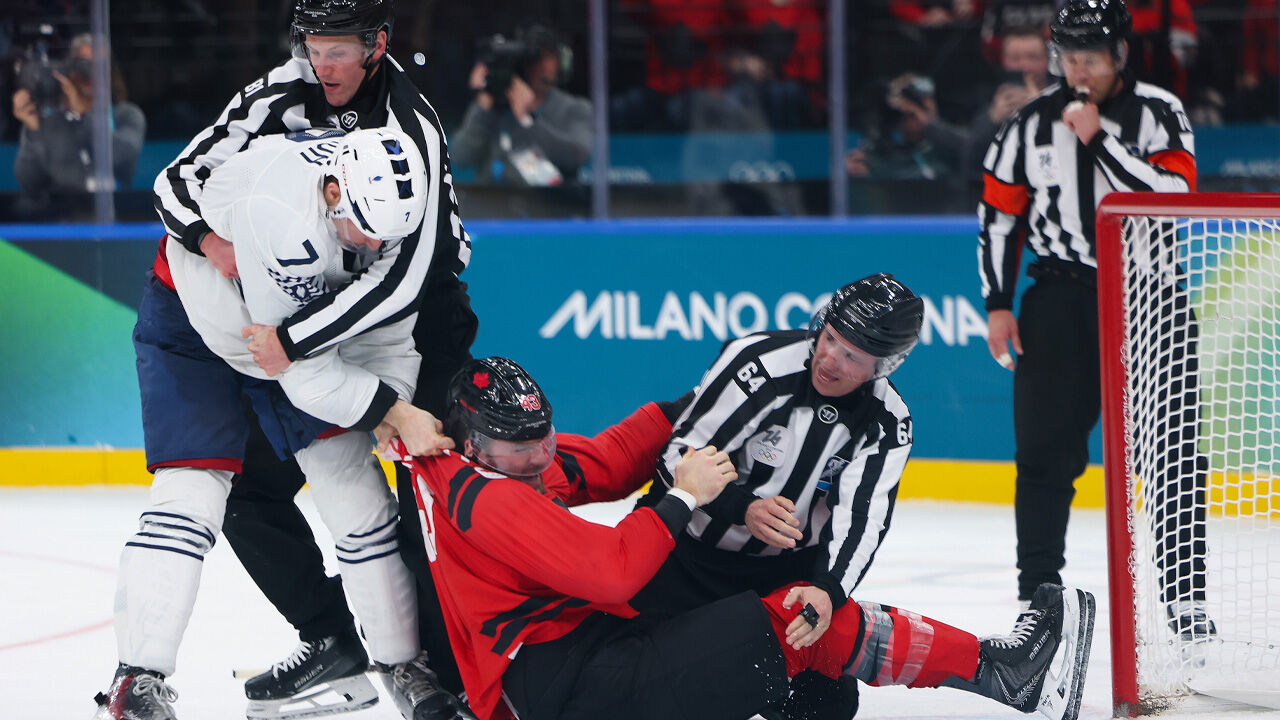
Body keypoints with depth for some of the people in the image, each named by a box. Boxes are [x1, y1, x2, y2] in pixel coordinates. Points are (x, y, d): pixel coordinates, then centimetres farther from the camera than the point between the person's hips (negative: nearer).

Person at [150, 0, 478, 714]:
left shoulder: (412, 129, -26)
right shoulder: (283, 95, -8)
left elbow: (403, 277, -33)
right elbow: (181, 176, -6)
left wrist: (294, 337, -36)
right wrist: (209, 235, -30)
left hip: (420, 317, -6)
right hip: (323, 308, 6)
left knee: (425, 500, -20)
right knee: (255, 486, 2)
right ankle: (332, 636, 16)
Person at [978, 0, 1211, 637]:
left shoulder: (1159, 113, -4)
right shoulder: (1031, 125, 4)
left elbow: (1174, 194, -19)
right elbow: (998, 214, 10)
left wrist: (1099, 138, -20)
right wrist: (998, 304, 6)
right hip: (1061, 295, 2)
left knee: (1174, 450, -6)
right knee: (1045, 450, 2)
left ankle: (1185, 595, -1)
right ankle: (1037, 592, 10)